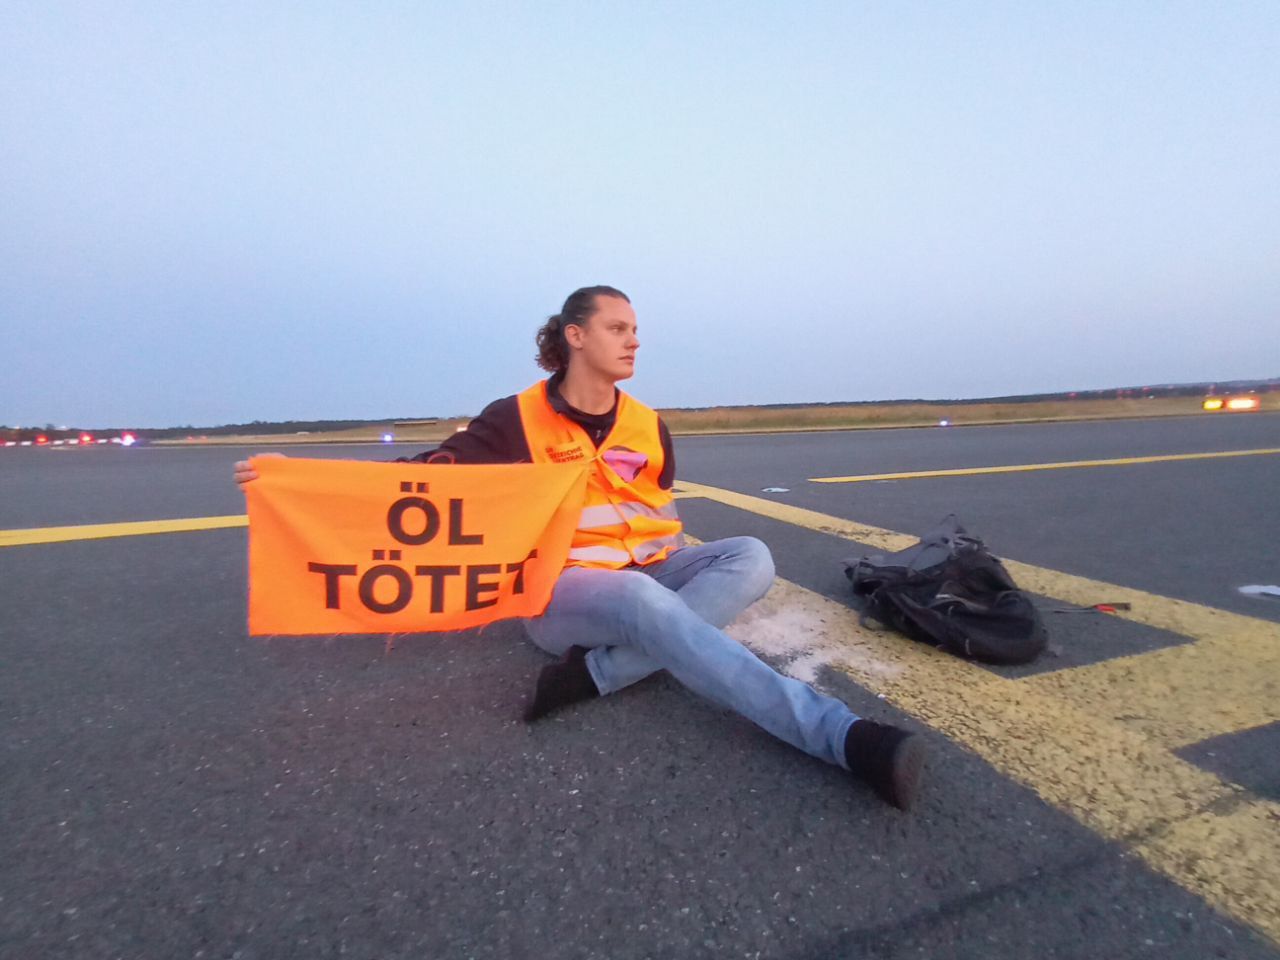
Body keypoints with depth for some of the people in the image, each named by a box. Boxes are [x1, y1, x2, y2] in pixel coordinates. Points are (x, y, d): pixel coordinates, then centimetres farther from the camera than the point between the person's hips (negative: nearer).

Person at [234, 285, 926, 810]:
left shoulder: (648, 427, 7)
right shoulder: (518, 419, -4)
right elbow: (429, 473, -3)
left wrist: (669, 569, 3)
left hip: (646, 574, 6)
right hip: (559, 590, -5)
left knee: (751, 558, -18)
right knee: (644, 602, -38)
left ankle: (601, 672, -30)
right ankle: (839, 734, -40)